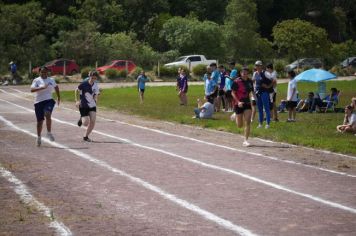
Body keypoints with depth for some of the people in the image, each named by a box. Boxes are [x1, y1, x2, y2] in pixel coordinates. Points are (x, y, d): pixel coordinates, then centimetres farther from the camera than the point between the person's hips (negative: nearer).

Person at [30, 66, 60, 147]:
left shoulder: (51, 80, 8)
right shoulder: (36, 80, -2)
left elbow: (56, 87, 28)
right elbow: (32, 90, -18)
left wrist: (58, 97, 30)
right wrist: (42, 87, -28)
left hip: (49, 101, 1)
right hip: (39, 102, -1)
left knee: (48, 115, -27)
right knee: (40, 121, 6)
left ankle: (49, 133, -13)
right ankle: (39, 138, 24)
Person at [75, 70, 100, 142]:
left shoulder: (95, 86, -1)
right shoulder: (84, 84, -14)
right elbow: (76, 91, 0)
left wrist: (95, 99, -10)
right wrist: (77, 101, -6)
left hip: (92, 106, 4)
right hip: (83, 106, -4)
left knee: (93, 121, -8)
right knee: (86, 123, -11)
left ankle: (86, 136, 10)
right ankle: (81, 119, 28)